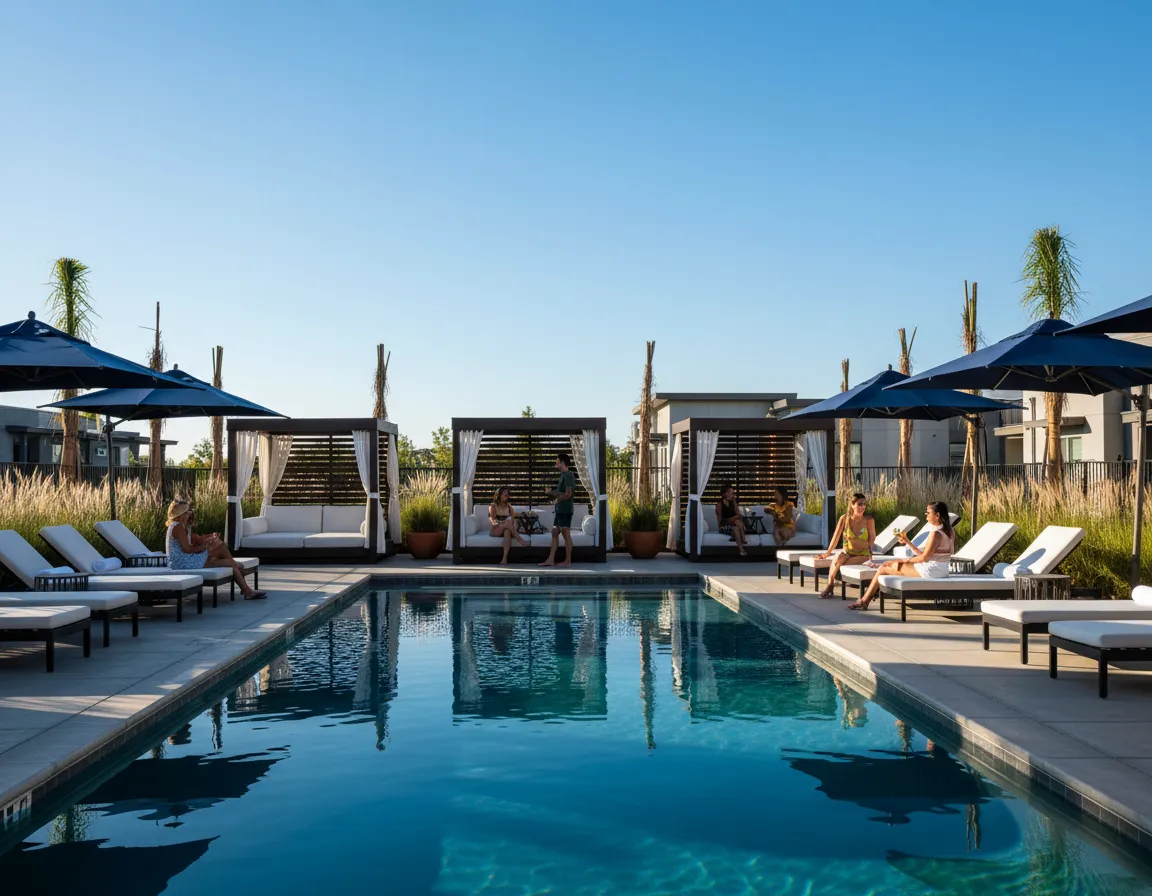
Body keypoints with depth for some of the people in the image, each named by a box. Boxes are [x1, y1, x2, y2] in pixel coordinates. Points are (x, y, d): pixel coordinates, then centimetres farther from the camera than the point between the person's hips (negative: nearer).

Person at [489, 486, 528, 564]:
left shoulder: (509, 506, 13)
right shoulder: (493, 506, 1)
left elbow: (513, 520, 8)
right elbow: (493, 520, -12)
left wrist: (514, 528, -14)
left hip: (506, 530, 2)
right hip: (495, 531, -2)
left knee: (507, 532, -38)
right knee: (508, 522, -33)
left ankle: (505, 558, -53)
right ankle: (520, 540, -37)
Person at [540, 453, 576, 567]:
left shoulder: (568, 475, -13)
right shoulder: (563, 475, 17)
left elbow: (567, 494, -20)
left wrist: (558, 498, -5)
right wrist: (556, 494, 6)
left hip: (565, 510, -10)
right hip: (560, 510, 10)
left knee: (566, 534, -4)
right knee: (554, 533, 8)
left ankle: (568, 561, 1)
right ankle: (551, 560, 9)